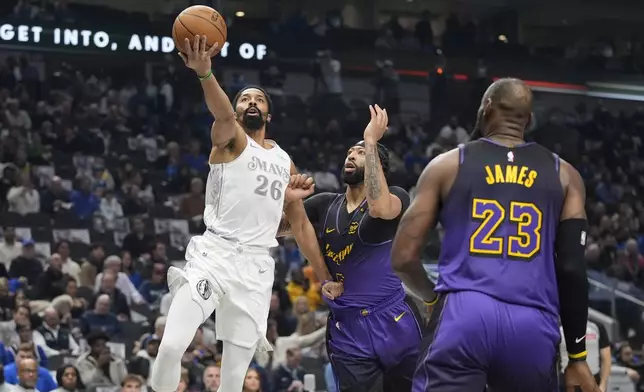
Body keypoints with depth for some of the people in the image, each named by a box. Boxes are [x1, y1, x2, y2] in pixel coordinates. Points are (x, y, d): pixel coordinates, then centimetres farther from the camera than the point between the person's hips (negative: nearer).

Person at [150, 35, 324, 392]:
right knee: (172, 346, -21)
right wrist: (205, 73, -44)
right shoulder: (230, 139, 3)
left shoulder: (285, 162, 20)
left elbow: (301, 225, 26)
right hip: (215, 253, -4)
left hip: (256, 267, 4)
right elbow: (223, 114, -21)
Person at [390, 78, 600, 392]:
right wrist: (577, 357, 12)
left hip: (464, 316, -2)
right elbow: (573, 269, 7)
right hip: (533, 326, 2)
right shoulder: (564, 175, 15)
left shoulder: (447, 164, 12)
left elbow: (403, 258, 9)